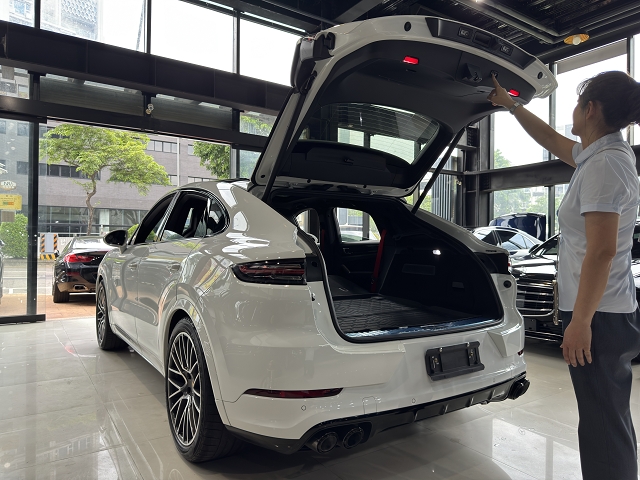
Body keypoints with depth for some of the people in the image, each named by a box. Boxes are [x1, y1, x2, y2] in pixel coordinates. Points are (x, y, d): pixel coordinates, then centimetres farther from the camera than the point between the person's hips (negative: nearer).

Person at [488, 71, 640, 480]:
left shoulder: (605, 164, -17)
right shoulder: (601, 155, 11)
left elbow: (602, 250, -23)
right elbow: (551, 140, 29)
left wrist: (580, 320, -21)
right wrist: (511, 105, 36)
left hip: (599, 315, -10)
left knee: (603, 427, 1)